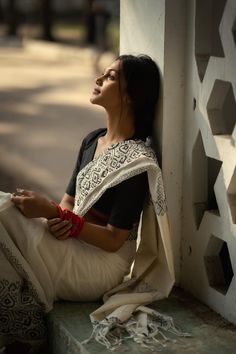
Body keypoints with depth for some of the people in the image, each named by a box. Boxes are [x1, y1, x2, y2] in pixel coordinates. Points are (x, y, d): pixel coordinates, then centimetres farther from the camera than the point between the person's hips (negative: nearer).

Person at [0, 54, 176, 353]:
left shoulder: (137, 160, -16)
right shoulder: (92, 140, 9)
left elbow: (114, 240, -17)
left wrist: (51, 212, -23)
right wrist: (58, 219, -12)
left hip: (103, 264, -7)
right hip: (74, 247, 7)